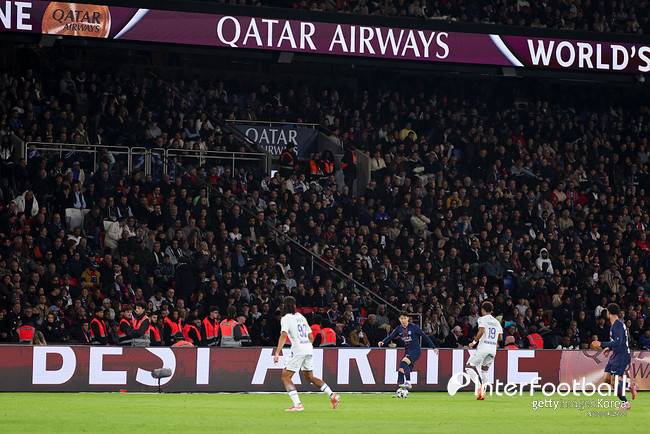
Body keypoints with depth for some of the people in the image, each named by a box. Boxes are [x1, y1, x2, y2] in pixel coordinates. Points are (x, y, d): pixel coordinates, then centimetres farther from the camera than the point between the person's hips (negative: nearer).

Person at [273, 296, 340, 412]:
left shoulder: (286, 318, -2)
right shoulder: (301, 317, 18)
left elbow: (284, 335, -17)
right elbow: (311, 337, 19)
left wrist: (277, 352, -21)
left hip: (298, 350, -7)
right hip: (309, 349, 7)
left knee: (285, 376, -1)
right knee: (309, 377, 22)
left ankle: (297, 404, -15)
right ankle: (332, 395, 14)